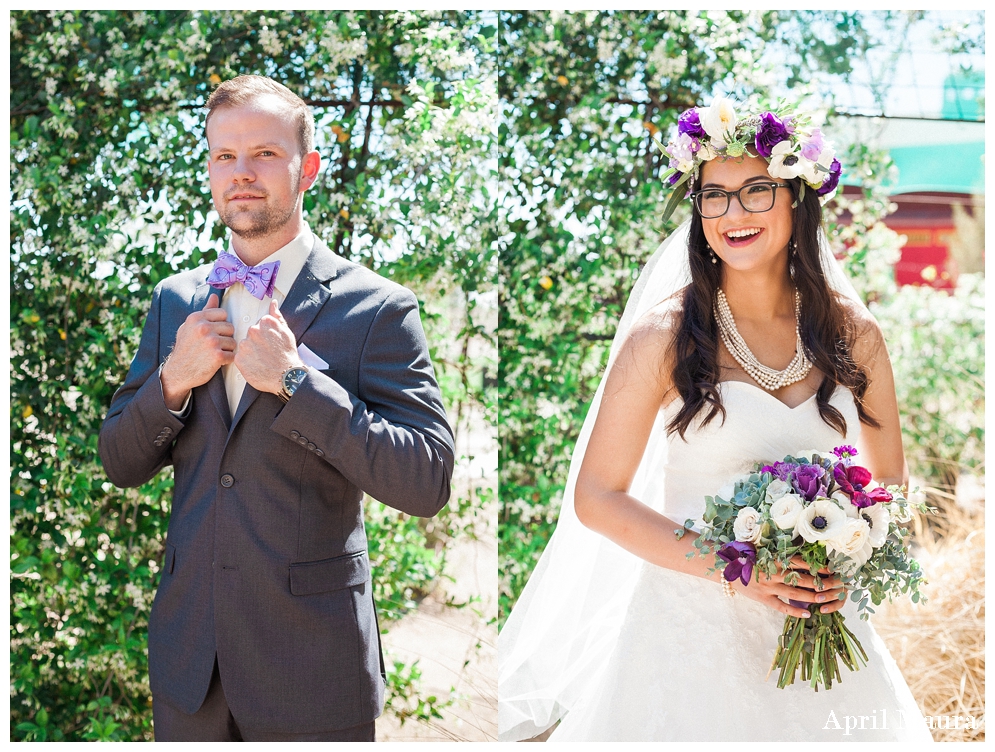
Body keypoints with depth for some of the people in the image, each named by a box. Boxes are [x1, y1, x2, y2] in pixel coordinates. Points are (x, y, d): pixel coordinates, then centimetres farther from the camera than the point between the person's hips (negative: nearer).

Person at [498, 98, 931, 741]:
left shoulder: (854, 333, -1)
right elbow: (596, 497, -9)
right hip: (693, 622, -3)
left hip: (819, 619, 3)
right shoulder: (665, 335, -11)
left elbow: (890, 481, 11)